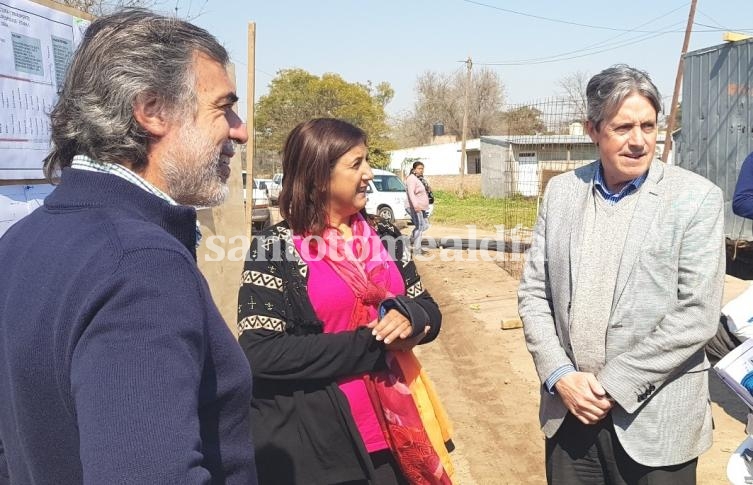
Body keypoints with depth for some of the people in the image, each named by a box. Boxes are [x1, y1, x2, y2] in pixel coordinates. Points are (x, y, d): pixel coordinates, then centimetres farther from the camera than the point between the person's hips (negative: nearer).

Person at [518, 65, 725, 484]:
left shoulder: (697, 198, -7)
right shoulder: (561, 191, 3)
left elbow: (698, 316, -12)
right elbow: (533, 292, 4)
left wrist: (613, 386, -13)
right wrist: (560, 376, -7)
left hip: (654, 421, -3)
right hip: (568, 408, 3)